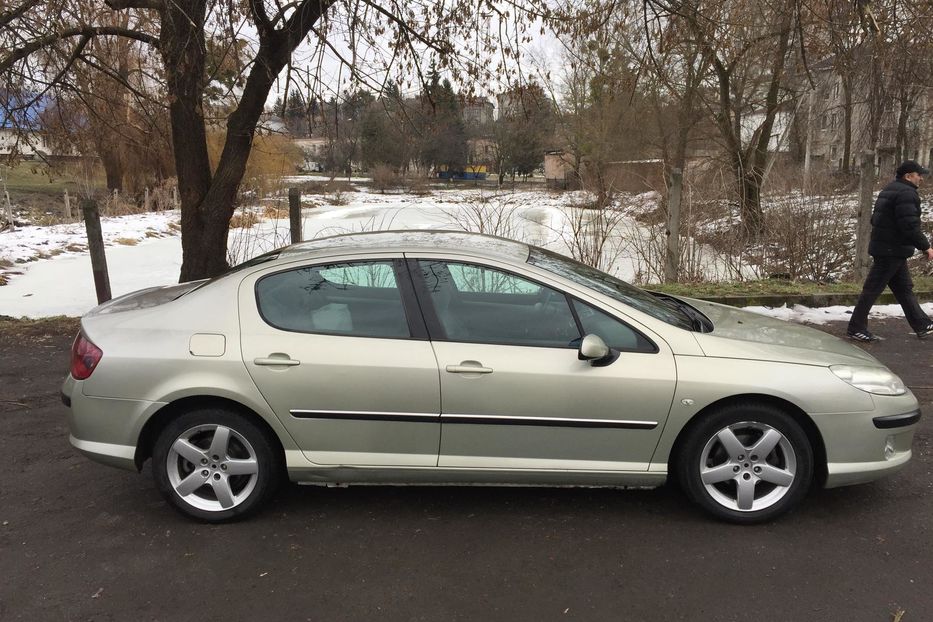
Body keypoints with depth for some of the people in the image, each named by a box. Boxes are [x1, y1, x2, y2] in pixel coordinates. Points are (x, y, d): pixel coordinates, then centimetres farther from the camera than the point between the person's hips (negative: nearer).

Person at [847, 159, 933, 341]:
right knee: (873, 289, -5)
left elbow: (876, 219, 21)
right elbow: (910, 225, -23)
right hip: (893, 251, -11)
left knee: (904, 289, 15)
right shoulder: (906, 193, -16)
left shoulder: (889, 190, 16)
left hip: (883, 247, 11)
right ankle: (856, 328, 1)